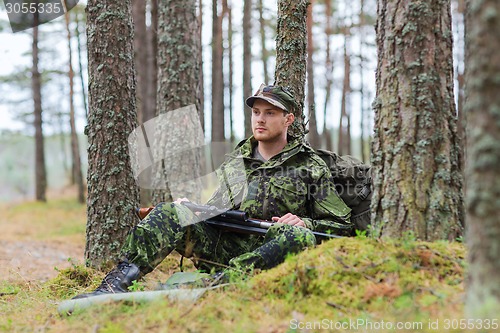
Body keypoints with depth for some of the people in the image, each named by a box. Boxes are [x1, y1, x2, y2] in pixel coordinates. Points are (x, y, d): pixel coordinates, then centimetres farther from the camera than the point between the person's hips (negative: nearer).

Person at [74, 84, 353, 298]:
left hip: (264, 253, -3)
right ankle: (119, 281, -36)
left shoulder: (311, 168, 10)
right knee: (171, 213, -19)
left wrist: (304, 223, -11)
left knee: (300, 237, -37)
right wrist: (188, 210, 3)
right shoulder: (234, 162, 22)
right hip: (220, 245, 3)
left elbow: (343, 227, 9)